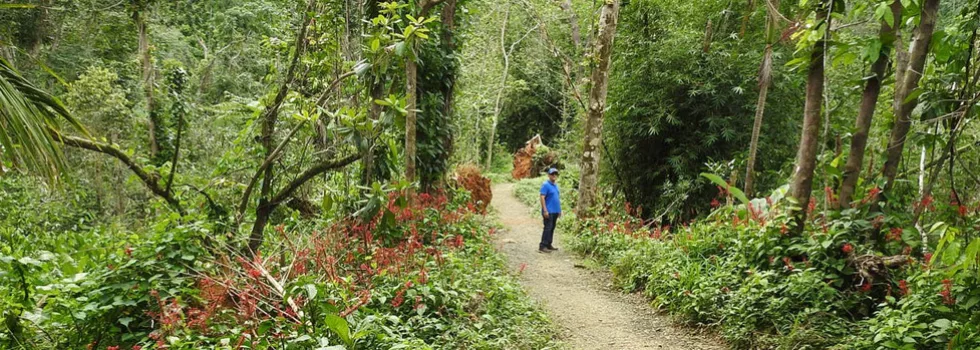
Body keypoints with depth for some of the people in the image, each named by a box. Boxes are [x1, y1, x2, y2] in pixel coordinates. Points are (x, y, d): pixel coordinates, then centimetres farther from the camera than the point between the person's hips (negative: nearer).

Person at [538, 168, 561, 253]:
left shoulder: (556, 185, 15)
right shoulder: (545, 185, -10)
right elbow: (542, 198, -16)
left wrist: (559, 209, 18)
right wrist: (545, 210, -21)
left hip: (555, 211, 8)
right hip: (549, 211, -8)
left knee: (552, 228, 12)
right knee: (548, 228, -10)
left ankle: (548, 245, 19)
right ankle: (542, 246, -9)